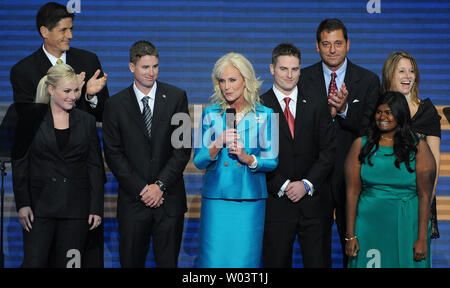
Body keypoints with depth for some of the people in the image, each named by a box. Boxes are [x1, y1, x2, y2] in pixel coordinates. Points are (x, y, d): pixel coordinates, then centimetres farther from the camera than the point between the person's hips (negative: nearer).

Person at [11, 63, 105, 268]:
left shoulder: (86, 121, 8)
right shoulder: (32, 118, 2)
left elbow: (95, 166, 8)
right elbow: (19, 163, 2)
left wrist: (96, 208, 0)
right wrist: (22, 204, -7)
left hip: (75, 205, 2)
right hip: (40, 203, -2)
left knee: (70, 263, 1)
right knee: (34, 262, -7)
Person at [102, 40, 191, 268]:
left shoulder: (176, 98, 2)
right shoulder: (115, 105, 2)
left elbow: (183, 147, -2)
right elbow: (113, 154, 0)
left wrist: (160, 185, -9)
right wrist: (141, 189, -9)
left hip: (169, 198, 0)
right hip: (133, 200, 0)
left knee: (168, 262, 4)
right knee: (131, 263, 4)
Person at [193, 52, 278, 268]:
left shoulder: (264, 115, 4)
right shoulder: (211, 114, 6)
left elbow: (272, 161, 3)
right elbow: (198, 161, 4)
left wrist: (248, 158, -14)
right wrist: (218, 144, -13)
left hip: (250, 200, 0)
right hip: (216, 197, 1)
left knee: (245, 260, 0)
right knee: (213, 259, -3)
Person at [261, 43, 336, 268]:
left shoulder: (317, 105, 8)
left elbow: (328, 150, 4)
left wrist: (307, 184, -8)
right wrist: (282, 186, -11)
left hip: (313, 201, 2)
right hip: (275, 203, -2)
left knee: (317, 262, 3)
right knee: (276, 263, 4)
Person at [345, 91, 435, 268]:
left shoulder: (418, 147, 0)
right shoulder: (361, 145, 4)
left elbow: (425, 196, -4)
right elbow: (352, 192, 1)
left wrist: (422, 239, -10)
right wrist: (350, 235, -4)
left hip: (406, 229, -1)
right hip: (369, 227, 1)